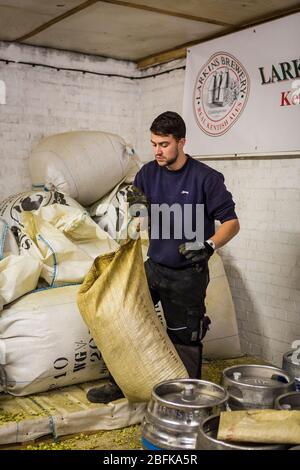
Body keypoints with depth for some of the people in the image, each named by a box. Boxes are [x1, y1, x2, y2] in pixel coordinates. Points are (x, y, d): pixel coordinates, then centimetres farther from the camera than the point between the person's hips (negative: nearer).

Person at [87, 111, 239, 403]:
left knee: (185, 339, 3)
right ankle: (119, 384, 21)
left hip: (188, 274, -5)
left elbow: (231, 222, -10)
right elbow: (138, 214, 2)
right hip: (154, 266, 5)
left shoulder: (206, 178, -12)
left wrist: (208, 245, -27)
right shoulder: (148, 173, 2)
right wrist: (138, 205, -22)